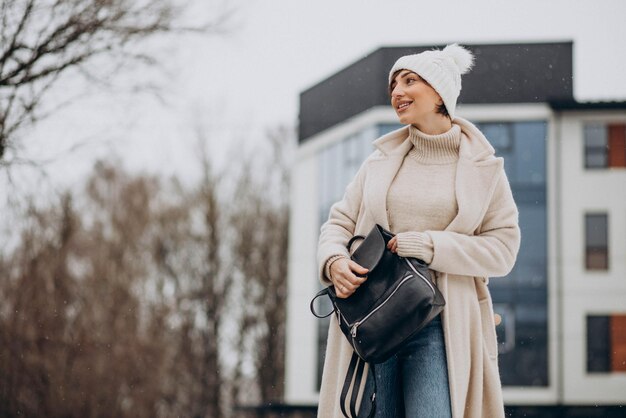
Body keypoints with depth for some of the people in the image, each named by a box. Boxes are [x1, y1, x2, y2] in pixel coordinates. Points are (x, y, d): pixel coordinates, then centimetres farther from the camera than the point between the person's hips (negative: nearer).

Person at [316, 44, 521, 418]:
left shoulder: (482, 168, 5)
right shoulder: (382, 160, 13)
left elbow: (502, 249, -1)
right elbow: (339, 223, 13)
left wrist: (426, 246, -12)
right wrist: (334, 261, -10)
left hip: (441, 326, -3)